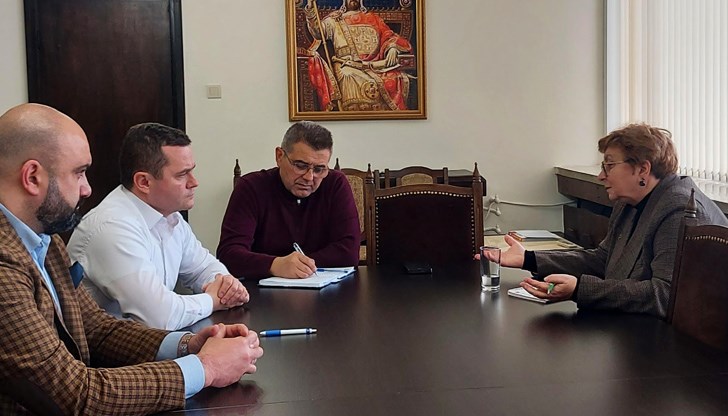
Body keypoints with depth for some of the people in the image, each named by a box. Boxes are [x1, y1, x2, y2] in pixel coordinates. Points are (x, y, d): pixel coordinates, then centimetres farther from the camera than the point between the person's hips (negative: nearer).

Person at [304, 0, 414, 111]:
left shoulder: (373, 18, 26)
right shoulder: (335, 19, 21)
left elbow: (388, 36, 19)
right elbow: (318, 31, 7)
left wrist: (392, 49, -4)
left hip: (374, 66, 2)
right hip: (347, 66, -2)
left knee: (396, 79, -28)